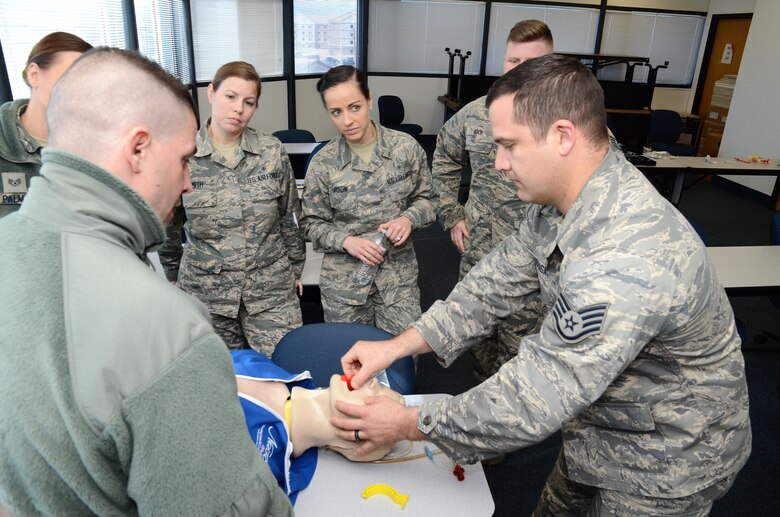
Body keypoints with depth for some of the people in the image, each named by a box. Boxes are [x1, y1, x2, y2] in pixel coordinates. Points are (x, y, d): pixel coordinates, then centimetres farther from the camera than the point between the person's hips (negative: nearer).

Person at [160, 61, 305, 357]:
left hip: (272, 288, 1)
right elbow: (167, 225, 8)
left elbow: (290, 217, 8)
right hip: (206, 291, 0)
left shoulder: (273, 151, -2)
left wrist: (295, 266, 13)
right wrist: (172, 274, 16)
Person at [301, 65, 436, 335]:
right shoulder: (323, 163, -9)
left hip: (399, 272, 1)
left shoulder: (406, 146, -7)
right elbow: (312, 224, -1)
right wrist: (345, 240, -18)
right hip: (343, 278, 0)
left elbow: (426, 199, 5)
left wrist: (409, 218, -16)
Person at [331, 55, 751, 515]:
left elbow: (533, 403, -35)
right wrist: (396, 347, -9)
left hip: (666, 458, -7)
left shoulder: (623, 263, -40)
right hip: (606, 419, 7)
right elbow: (498, 284, -4)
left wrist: (408, 425, -22)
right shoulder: (564, 199, -11)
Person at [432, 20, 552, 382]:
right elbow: (444, 159, 15)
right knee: (478, 340, 21)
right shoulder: (475, 113, -1)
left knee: (518, 351, 9)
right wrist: (452, 214, 10)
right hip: (478, 253, 4)